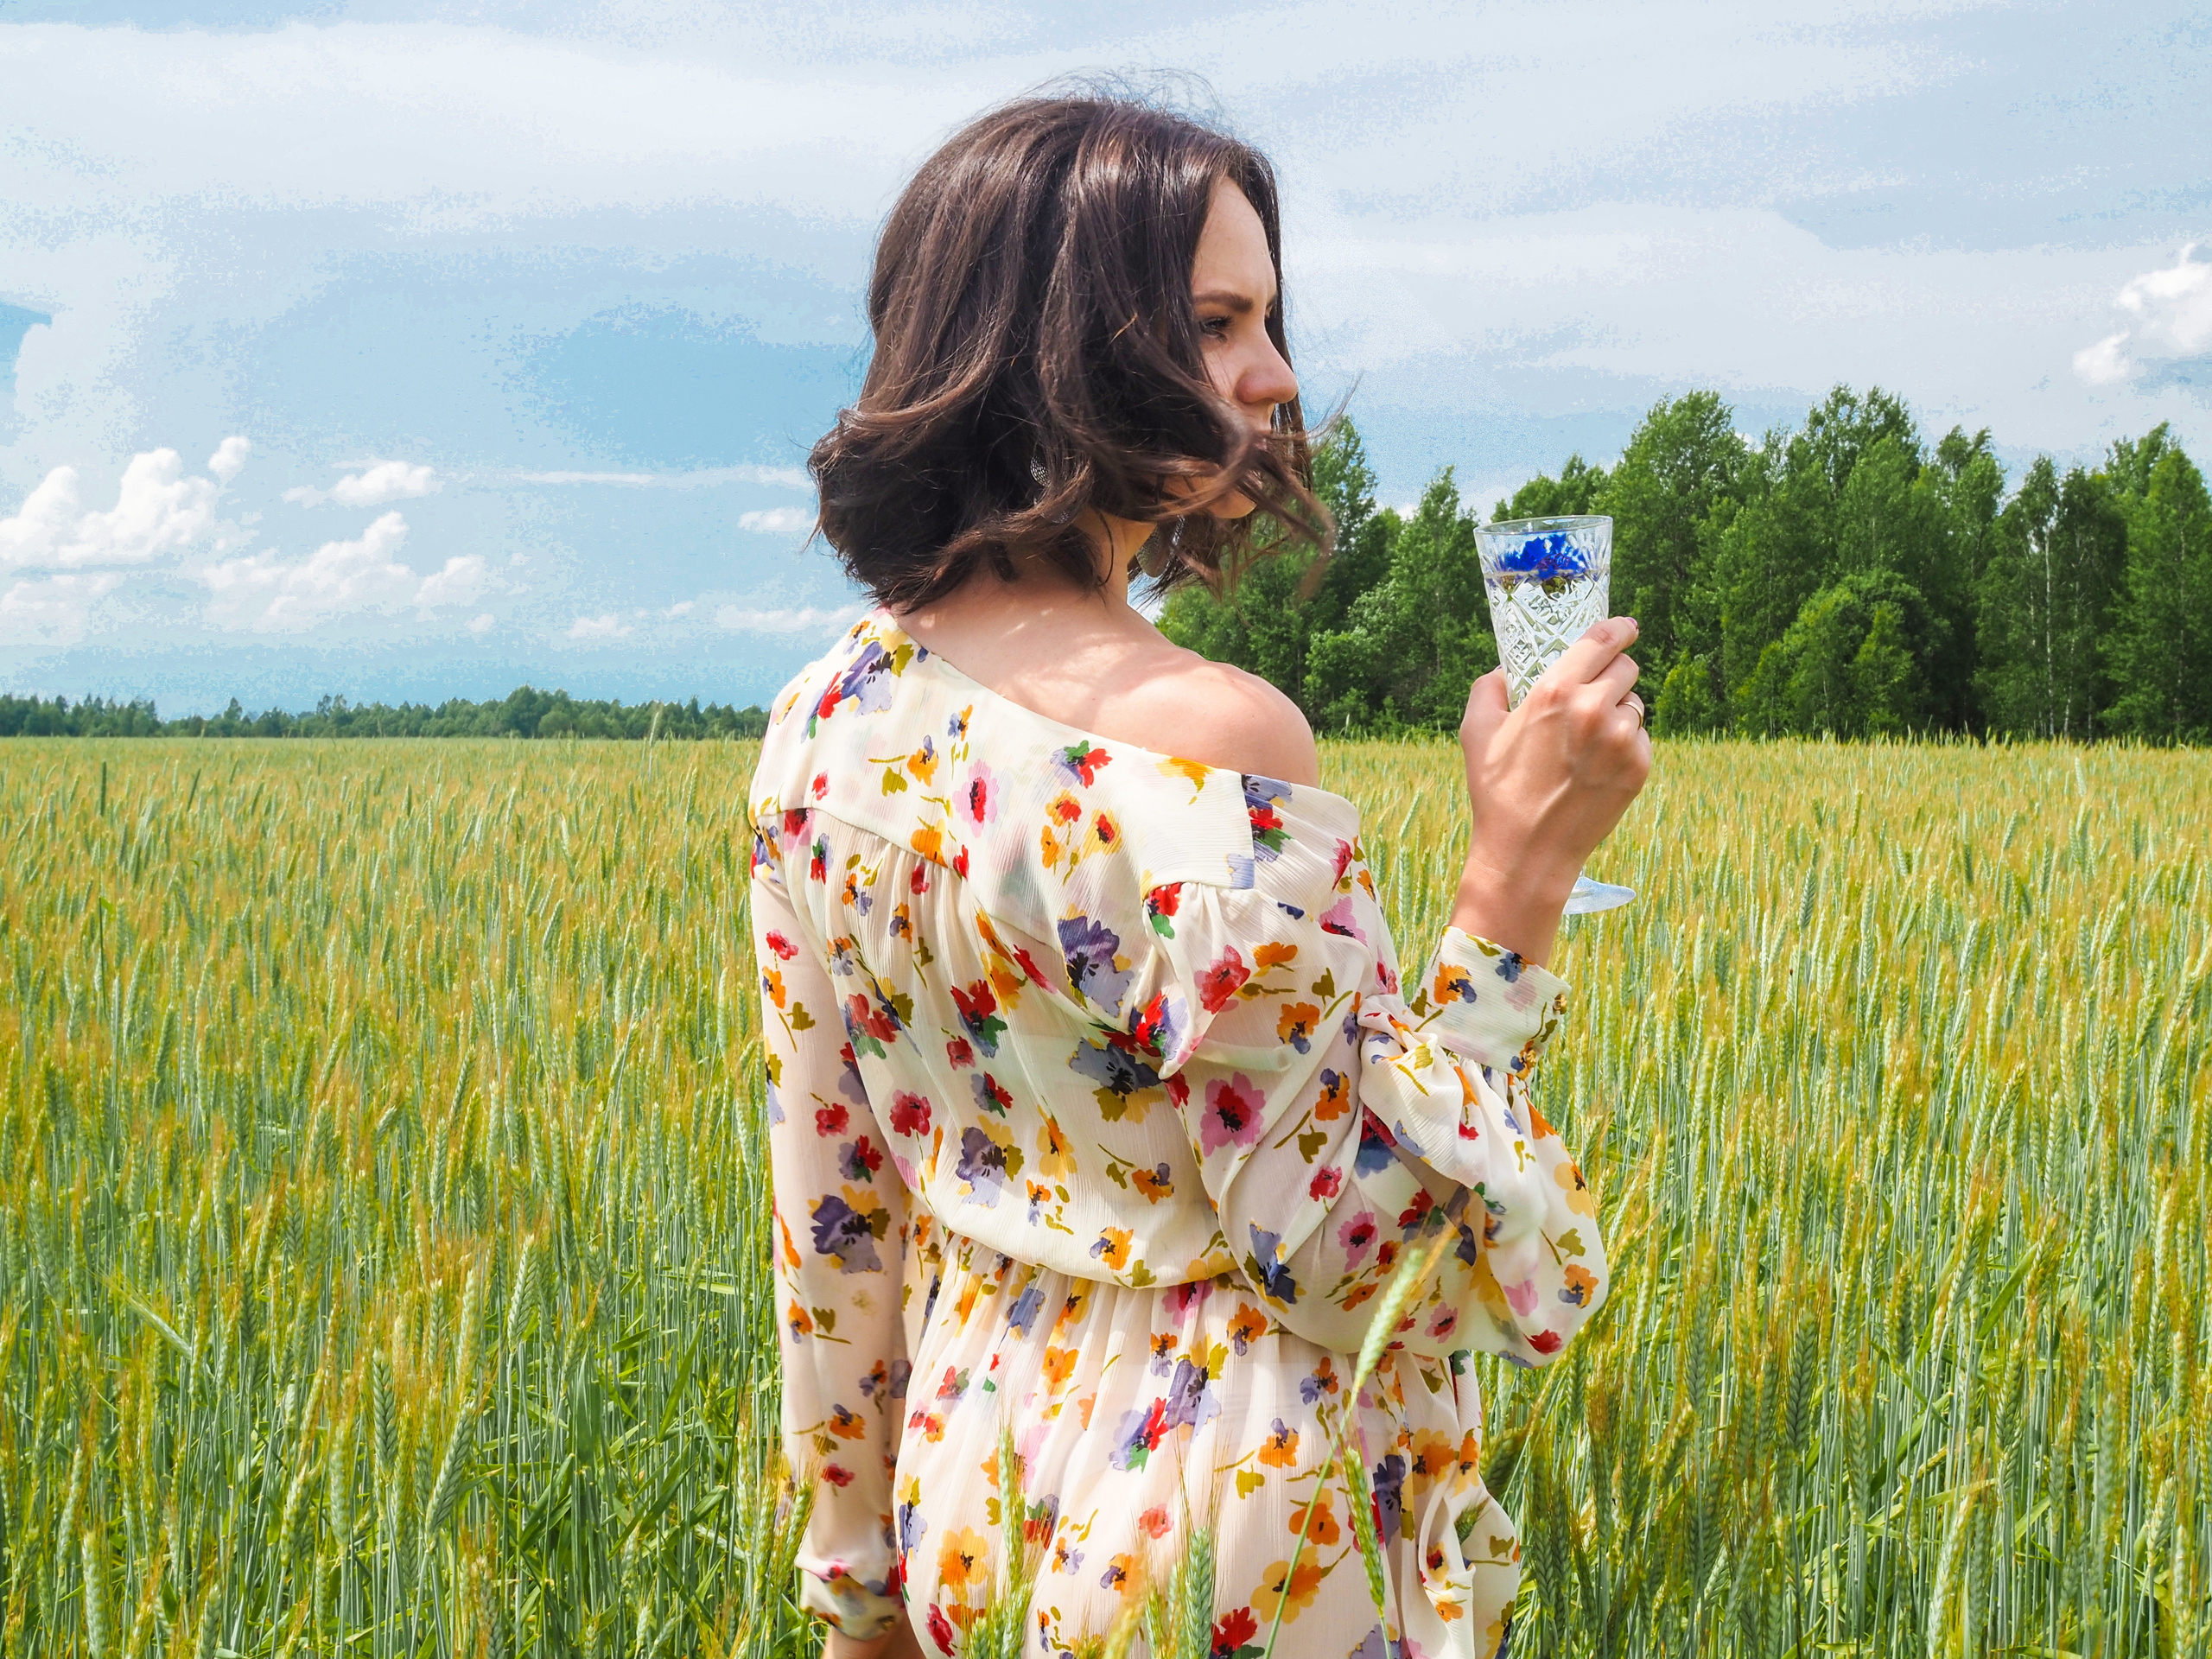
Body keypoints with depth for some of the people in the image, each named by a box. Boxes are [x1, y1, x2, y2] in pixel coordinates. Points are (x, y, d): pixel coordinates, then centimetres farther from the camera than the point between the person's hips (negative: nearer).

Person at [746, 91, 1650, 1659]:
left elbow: (830, 1207, 5)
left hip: (978, 1479, 7)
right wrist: (1517, 872, -20)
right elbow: (1354, 1248, -20)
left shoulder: (829, 720, -2)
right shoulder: (1207, 744, -24)